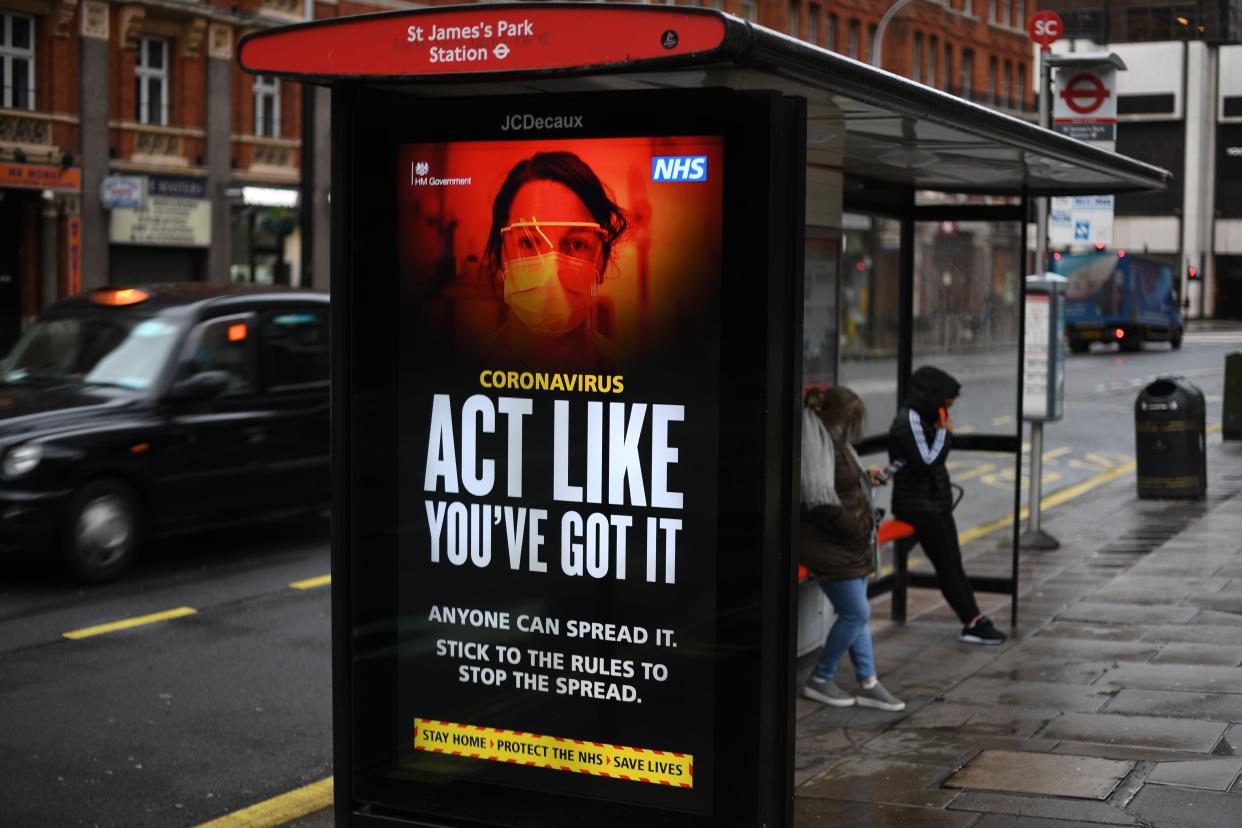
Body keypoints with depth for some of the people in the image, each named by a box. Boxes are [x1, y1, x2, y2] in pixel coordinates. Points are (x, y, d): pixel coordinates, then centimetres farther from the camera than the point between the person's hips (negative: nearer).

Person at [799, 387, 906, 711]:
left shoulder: (835, 441, 12)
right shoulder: (815, 445, -20)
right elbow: (821, 502, -25)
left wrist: (866, 477, 12)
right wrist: (858, 529, -15)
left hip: (850, 543, 10)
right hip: (829, 547, -10)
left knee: (855, 613, 12)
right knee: (856, 613, -6)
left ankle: (868, 684, 18)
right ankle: (820, 679, 9)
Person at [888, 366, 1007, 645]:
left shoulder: (923, 419, 13)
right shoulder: (909, 421, -18)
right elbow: (927, 463, -22)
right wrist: (945, 433, -16)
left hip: (935, 503, 10)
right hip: (919, 505, -10)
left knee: (954, 562, 9)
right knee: (947, 566, -6)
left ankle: (976, 620, 11)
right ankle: (973, 624, -2)